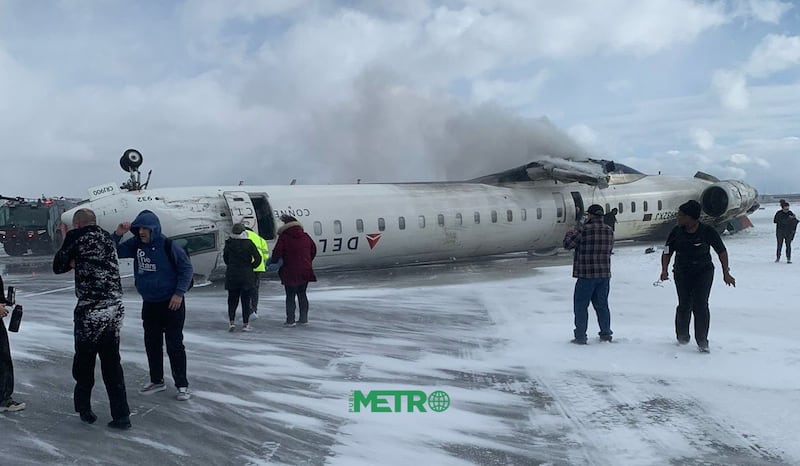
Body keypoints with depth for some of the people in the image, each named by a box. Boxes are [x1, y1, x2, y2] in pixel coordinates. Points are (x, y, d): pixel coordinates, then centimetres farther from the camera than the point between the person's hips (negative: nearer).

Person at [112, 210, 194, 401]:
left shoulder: (168, 246, -17)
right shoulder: (136, 244, -1)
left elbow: (186, 268, -11)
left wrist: (179, 293, -16)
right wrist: (117, 234, -11)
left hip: (171, 303, -6)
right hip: (149, 304, 6)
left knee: (174, 344, -2)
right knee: (152, 343, 13)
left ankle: (182, 385, 7)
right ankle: (157, 381, 28)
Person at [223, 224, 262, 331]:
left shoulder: (229, 243, -3)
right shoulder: (249, 243, -8)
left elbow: (225, 258, 7)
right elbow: (258, 258, -11)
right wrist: (251, 267, 3)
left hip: (232, 276, 2)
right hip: (247, 276, -1)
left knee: (232, 300, 12)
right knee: (246, 300, 6)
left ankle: (232, 322, 2)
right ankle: (245, 324, 6)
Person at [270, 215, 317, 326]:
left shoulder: (284, 237, -9)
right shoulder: (305, 236, 8)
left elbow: (277, 252, -15)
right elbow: (313, 250, 17)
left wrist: (273, 261, 5)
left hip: (290, 272, -5)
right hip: (305, 271, 5)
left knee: (290, 296, 4)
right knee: (302, 294, 15)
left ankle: (290, 320, 4)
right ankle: (304, 318, 18)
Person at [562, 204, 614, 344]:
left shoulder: (584, 230, -15)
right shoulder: (609, 231, 5)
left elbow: (567, 244, -11)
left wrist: (570, 233, 9)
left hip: (586, 275, -6)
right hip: (604, 274, 6)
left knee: (581, 306, 3)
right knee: (602, 305, 17)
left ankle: (580, 336, 3)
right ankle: (606, 334, 23)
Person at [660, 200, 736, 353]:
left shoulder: (708, 232, -10)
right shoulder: (676, 232, -4)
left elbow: (722, 251, -1)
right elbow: (667, 252, 2)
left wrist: (726, 273, -3)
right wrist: (664, 270, -14)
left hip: (704, 272, -2)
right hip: (682, 273, 2)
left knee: (700, 305, -10)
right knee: (684, 305, 1)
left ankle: (702, 341, 0)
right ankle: (682, 336, 23)